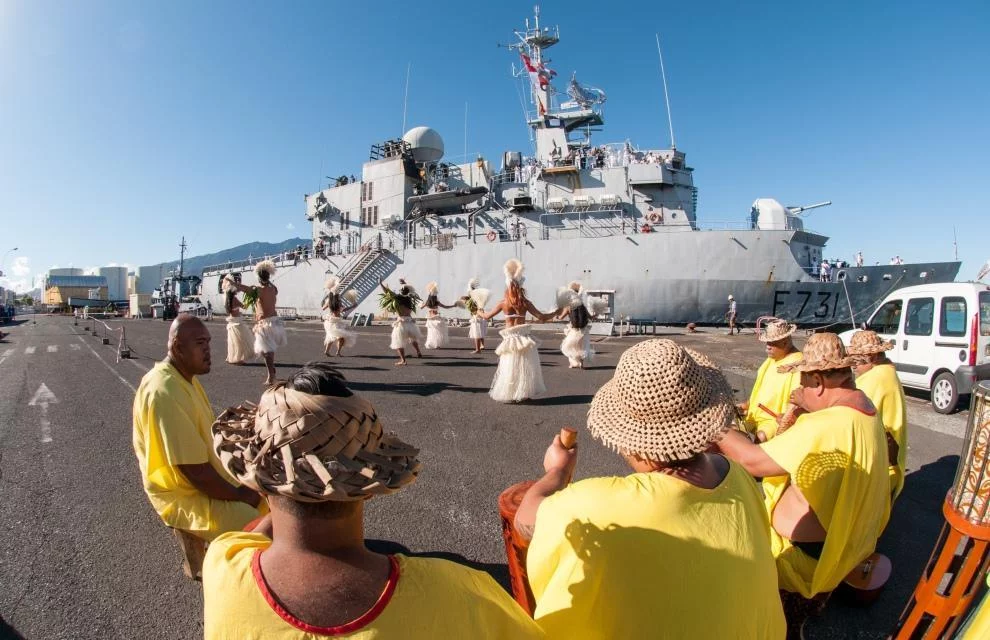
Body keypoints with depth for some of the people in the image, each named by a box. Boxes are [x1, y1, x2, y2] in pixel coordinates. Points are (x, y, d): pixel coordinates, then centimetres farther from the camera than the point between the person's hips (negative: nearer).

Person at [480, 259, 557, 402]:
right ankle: (524, 393, 17)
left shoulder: (503, 303, -2)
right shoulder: (525, 302, -4)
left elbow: (487, 316, 8)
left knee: (510, 367, 10)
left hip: (510, 339, 0)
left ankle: (509, 394, 16)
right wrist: (557, 311, 10)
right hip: (524, 337, 0)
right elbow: (542, 317, -4)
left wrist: (478, 312, 28)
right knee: (525, 367, 11)